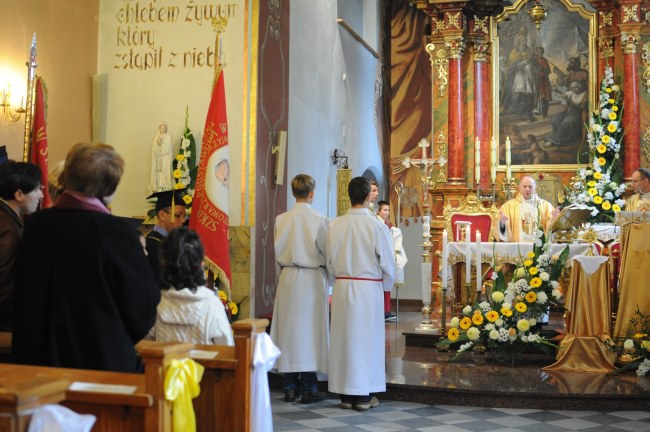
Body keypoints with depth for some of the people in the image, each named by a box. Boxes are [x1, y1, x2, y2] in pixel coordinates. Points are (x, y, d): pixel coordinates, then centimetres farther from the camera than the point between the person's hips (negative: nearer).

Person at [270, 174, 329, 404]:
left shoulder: (281, 220, -1)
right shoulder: (320, 220, -10)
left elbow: (277, 254, 6)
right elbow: (327, 253, -4)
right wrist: (327, 280, 13)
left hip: (288, 279, 3)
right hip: (312, 281, -3)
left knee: (289, 328, 9)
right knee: (310, 330, 3)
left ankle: (290, 386, 15)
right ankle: (308, 388, 7)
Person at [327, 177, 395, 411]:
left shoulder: (335, 224, -3)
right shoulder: (376, 225, -12)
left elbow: (330, 260, 4)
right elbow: (388, 262, -6)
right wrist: (385, 285, 12)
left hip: (342, 286, 3)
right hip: (369, 288, -3)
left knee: (344, 337, 10)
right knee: (366, 338, 6)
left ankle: (346, 394, 17)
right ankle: (363, 395, 12)